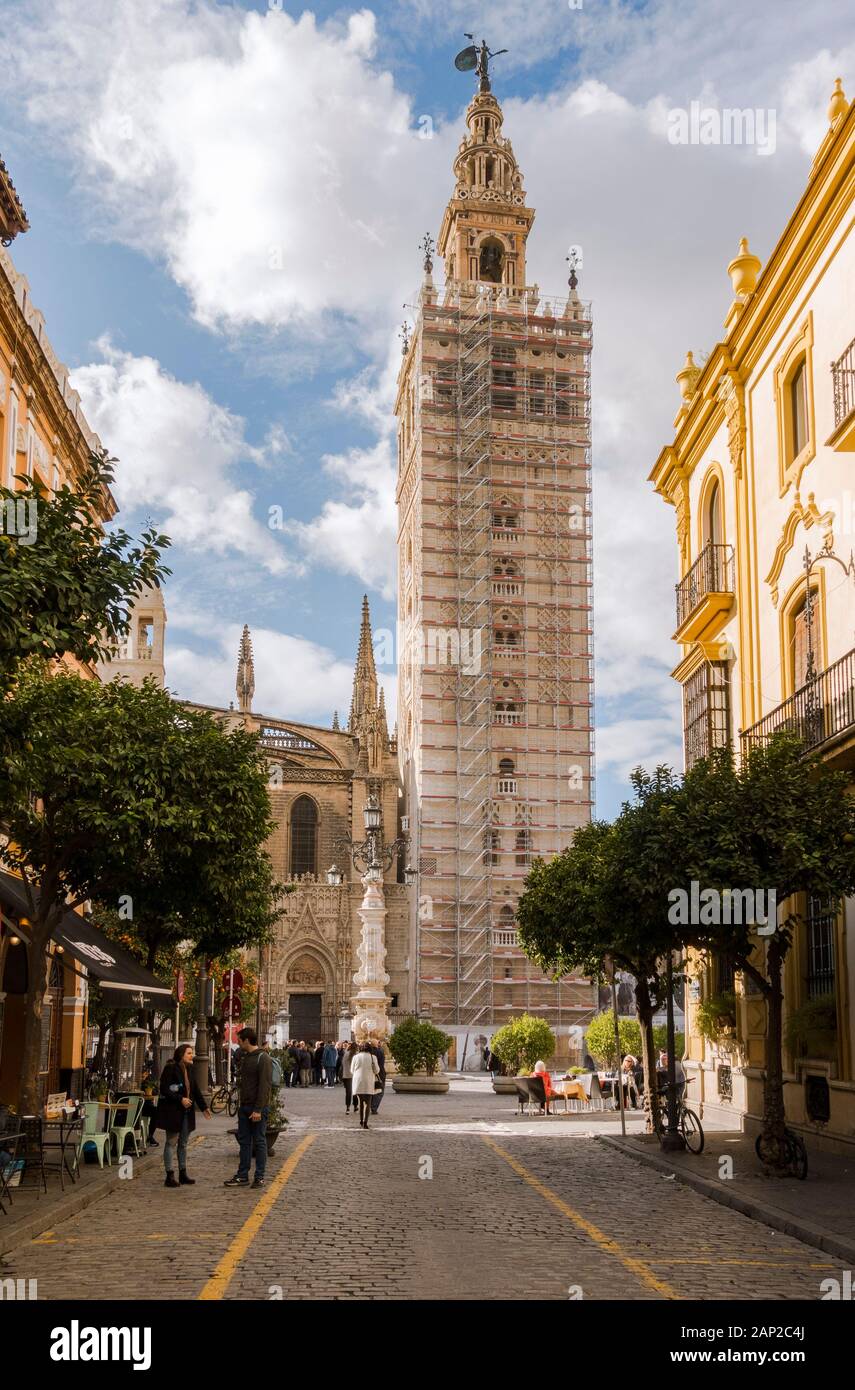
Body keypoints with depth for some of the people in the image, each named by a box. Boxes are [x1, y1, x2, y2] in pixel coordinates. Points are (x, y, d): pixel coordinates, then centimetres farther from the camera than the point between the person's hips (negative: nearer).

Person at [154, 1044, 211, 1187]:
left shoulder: (189, 1069, 12)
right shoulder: (170, 1068, -12)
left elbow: (195, 1090, 17)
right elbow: (164, 1090, -18)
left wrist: (204, 1107, 15)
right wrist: (180, 1099, -22)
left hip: (187, 1112, 8)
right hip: (172, 1111, -8)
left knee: (183, 1143, 12)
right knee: (171, 1142, -2)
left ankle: (183, 1173, 20)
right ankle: (170, 1176, 1)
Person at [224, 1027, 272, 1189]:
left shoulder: (263, 1059, -13)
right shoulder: (244, 1058, 14)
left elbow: (264, 1086, -18)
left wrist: (258, 1109, -22)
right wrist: (241, 1105, 12)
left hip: (257, 1108, -8)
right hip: (244, 1107, 8)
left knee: (259, 1142, 0)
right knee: (244, 1142, 9)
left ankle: (259, 1177, 7)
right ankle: (242, 1176, 15)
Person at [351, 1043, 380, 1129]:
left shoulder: (356, 1057, 2)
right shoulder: (372, 1057, -4)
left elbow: (352, 1070, 11)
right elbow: (376, 1070, -2)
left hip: (358, 1082, 2)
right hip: (368, 1083, -2)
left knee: (361, 1102, 18)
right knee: (368, 1103, 2)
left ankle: (361, 1122, 18)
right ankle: (365, 1123, -11)